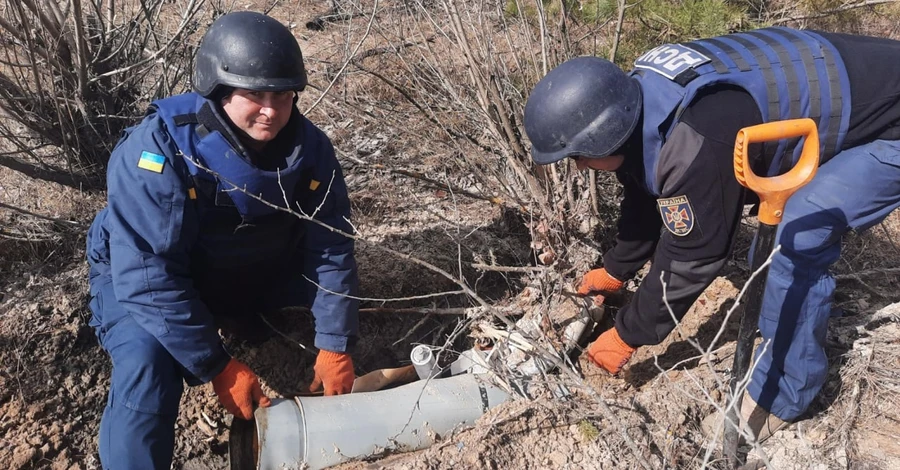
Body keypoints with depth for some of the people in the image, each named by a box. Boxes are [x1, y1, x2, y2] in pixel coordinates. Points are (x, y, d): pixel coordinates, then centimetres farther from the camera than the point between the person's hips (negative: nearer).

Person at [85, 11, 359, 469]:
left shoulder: (310, 147, -19)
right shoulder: (158, 151, -32)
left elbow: (330, 248, -14)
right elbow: (150, 278, -33)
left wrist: (334, 344, -18)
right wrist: (218, 366, -30)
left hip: (256, 275, 5)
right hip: (144, 281, -4)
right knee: (147, 366, -29)